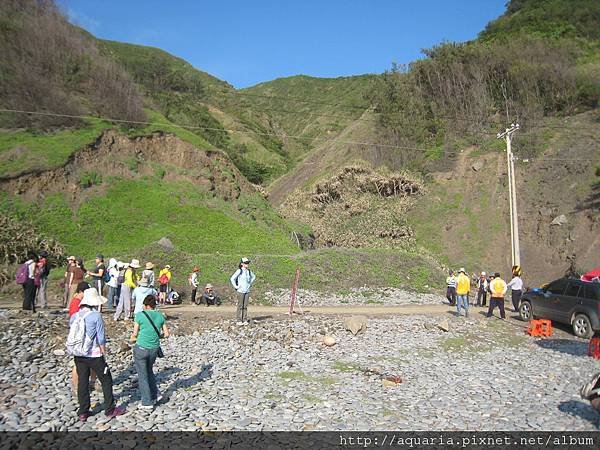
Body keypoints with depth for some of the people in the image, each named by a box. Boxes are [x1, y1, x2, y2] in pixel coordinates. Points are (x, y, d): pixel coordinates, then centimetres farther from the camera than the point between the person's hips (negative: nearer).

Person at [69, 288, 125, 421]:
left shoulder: (74, 316, 2)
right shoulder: (96, 316, -14)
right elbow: (101, 338, -12)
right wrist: (104, 354, -2)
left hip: (78, 355, 6)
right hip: (94, 355, -5)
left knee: (82, 382, 15)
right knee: (106, 380, 9)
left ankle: (83, 412, 21)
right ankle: (110, 410, 16)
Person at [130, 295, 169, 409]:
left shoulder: (140, 315, -8)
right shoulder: (160, 316, 3)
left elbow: (135, 334, -4)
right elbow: (166, 334, 5)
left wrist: (132, 339, 17)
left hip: (141, 348, -4)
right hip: (154, 349, 4)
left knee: (142, 376, 9)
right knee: (149, 370, 27)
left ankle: (147, 402, 16)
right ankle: (155, 395, 24)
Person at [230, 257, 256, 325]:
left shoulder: (249, 271, 7)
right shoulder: (239, 271, -9)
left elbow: (253, 277, 27)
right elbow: (232, 279, -13)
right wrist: (236, 286, -10)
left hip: (247, 291, 5)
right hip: (241, 291, -5)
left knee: (245, 306, 7)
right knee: (240, 306, -1)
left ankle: (245, 320, 13)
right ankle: (239, 320, 5)